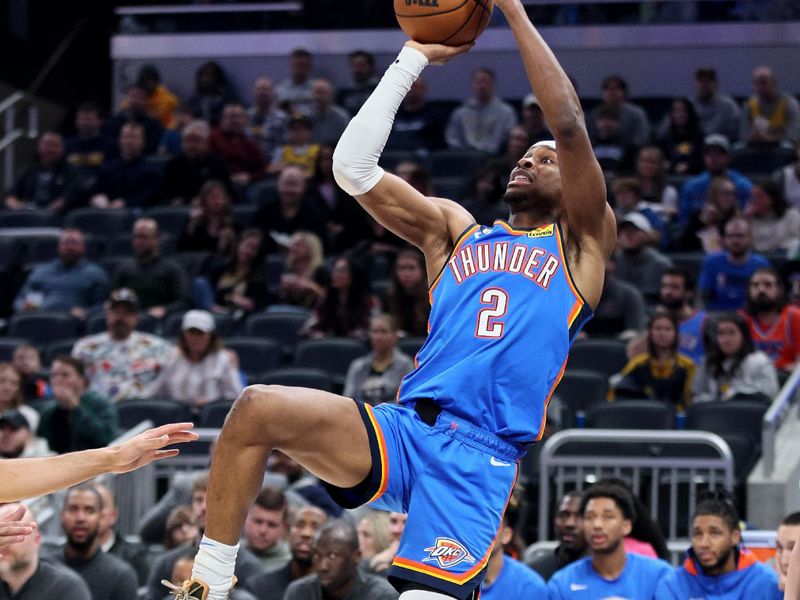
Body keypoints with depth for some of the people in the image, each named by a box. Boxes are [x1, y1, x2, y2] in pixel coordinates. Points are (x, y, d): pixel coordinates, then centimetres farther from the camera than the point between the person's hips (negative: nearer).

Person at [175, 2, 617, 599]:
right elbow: (353, 166, 14)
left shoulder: (579, 245, 14)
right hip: (403, 428, 4)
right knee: (258, 409, -21)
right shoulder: (456, 231, 25)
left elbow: (569, 123, 1)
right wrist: (414, 57, 13)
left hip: (478, 456, -4)